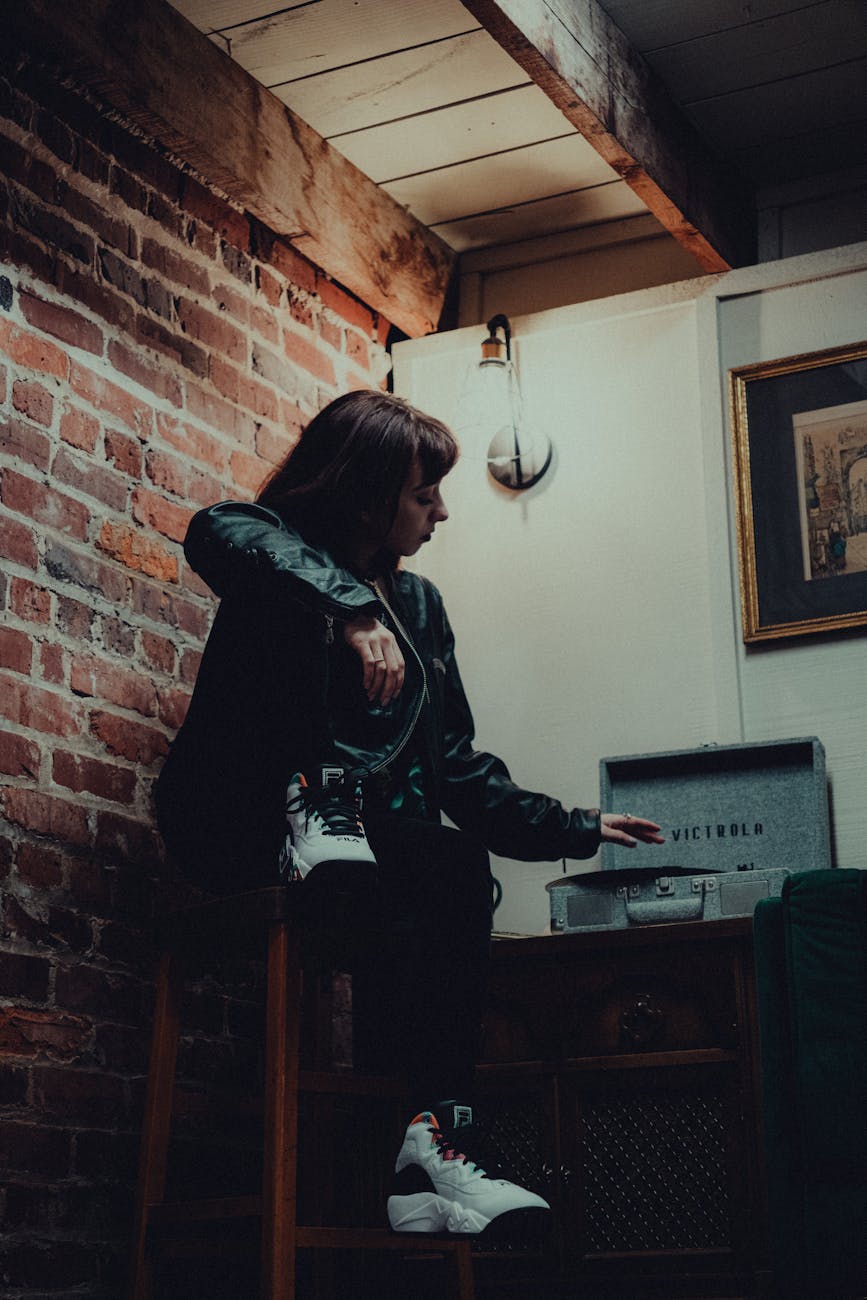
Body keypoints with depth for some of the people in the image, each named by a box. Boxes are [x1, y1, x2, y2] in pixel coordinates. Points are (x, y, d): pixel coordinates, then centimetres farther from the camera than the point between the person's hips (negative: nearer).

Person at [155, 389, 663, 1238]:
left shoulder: (419, 604, 17)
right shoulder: (280, 550, -1)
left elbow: (456, 767, 17)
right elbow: (219, 534, -29)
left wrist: (570, 830, 9)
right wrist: (349, 608, -39)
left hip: (365, 844, 5)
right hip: (246, 829, -4)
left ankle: (430, 1143, -33)